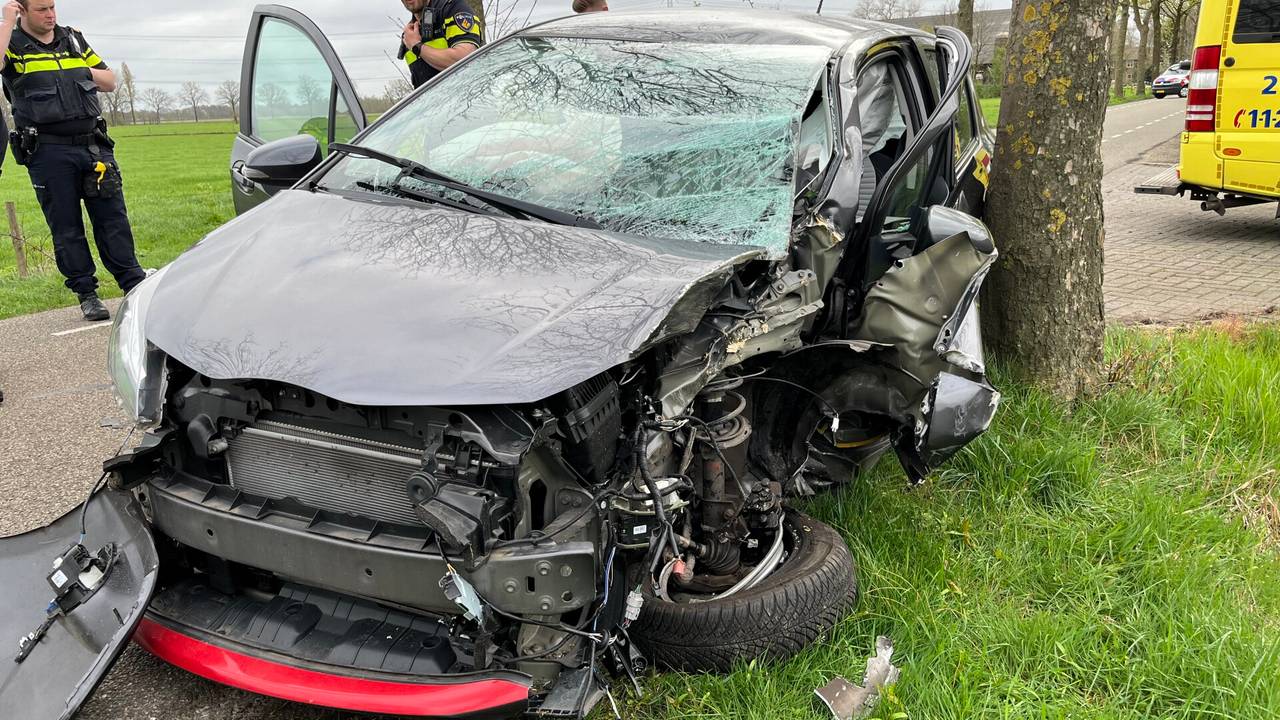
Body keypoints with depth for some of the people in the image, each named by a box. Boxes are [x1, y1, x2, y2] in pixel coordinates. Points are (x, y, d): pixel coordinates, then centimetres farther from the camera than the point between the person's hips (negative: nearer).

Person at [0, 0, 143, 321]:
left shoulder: (74, 40, 16)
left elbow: (110, 82, 19)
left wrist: (81, 72, 1)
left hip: (94, 146, 4)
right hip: (49, 153, -3)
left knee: (113, 219, 4)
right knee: (66, 227, 3)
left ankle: (134, 284, 9)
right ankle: (86, 294, 9)